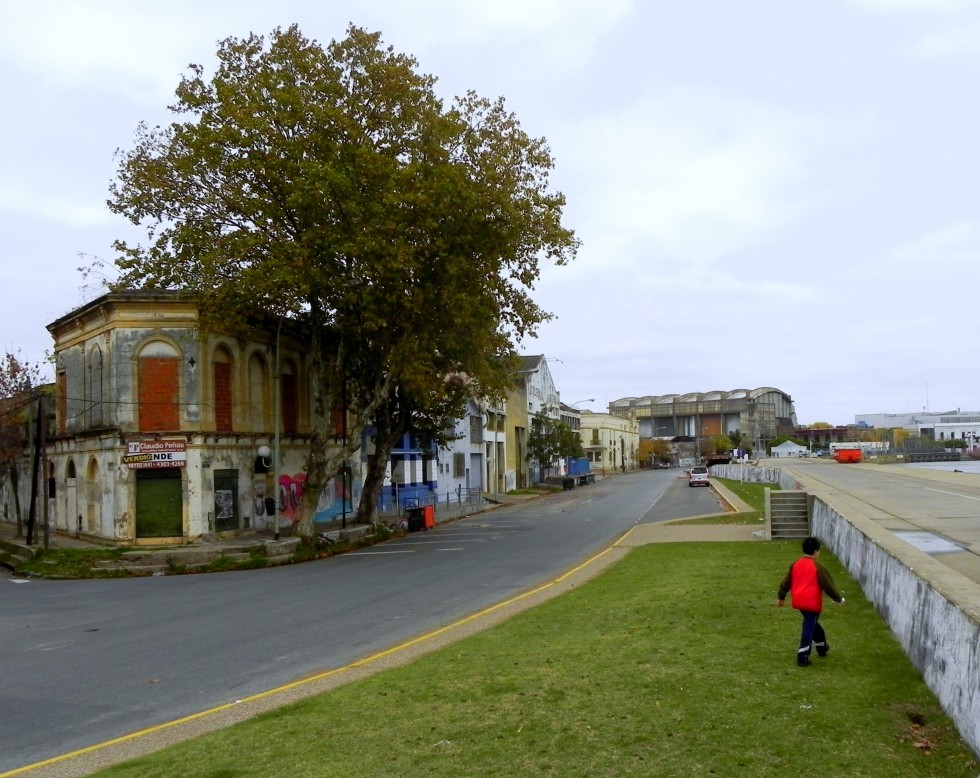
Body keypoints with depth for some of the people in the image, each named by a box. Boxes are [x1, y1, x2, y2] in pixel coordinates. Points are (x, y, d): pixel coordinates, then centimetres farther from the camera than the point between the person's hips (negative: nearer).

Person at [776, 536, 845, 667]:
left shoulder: (795, 564, 6)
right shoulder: (818, 567, -12)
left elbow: (786, 582, 11)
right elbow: (828, 584, -8)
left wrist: (781, 597, 20)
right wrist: (838, 598, 5)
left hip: (799, 601, 7)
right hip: (812, 603, -7)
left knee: (812, 624, 26)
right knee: (809, 628, -1)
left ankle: (822, 646, 42)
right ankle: (802, 657, -2)